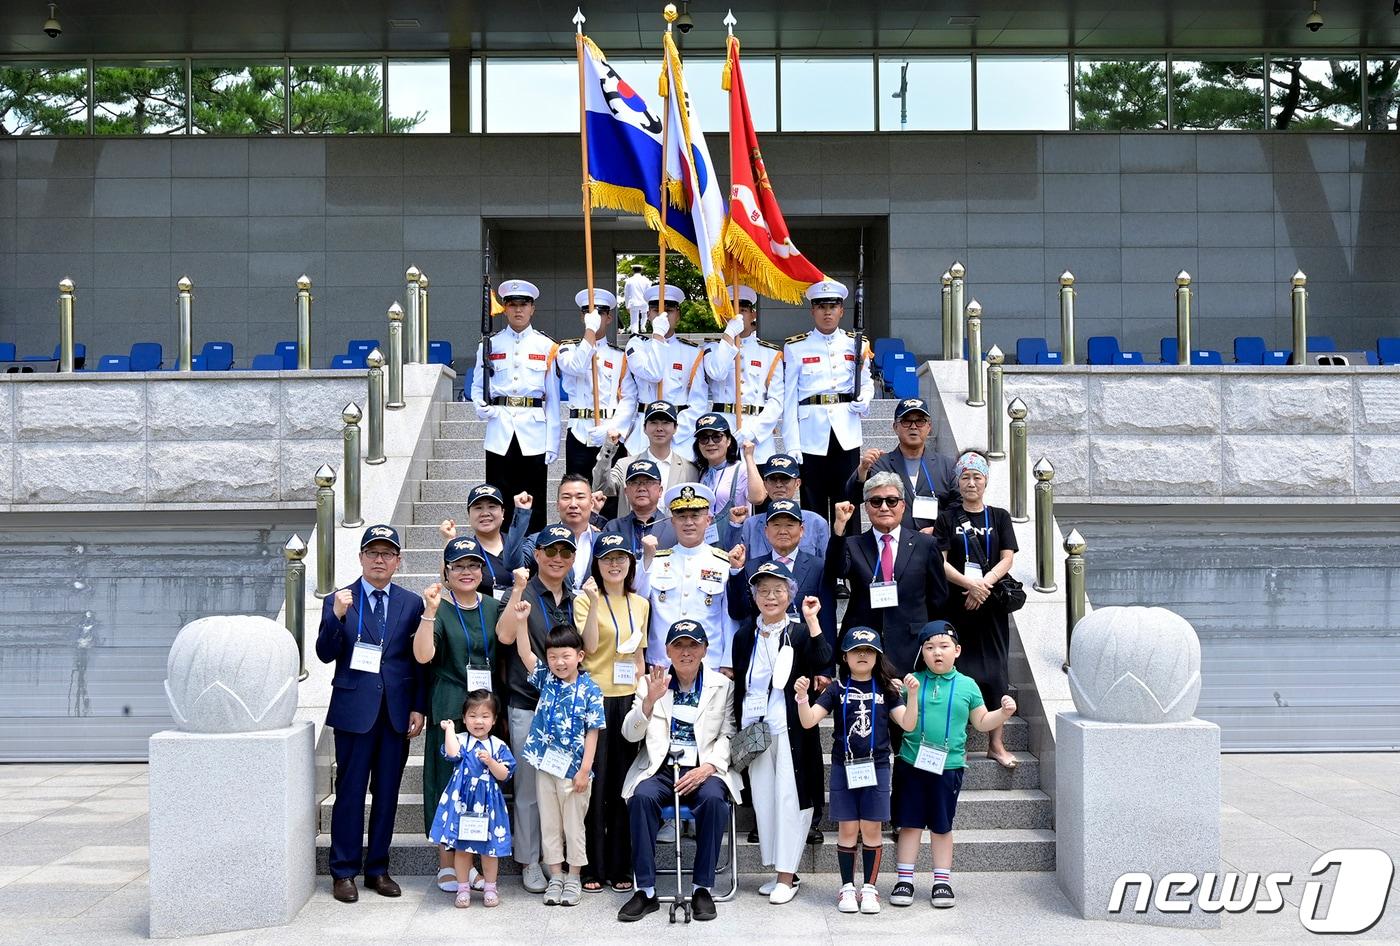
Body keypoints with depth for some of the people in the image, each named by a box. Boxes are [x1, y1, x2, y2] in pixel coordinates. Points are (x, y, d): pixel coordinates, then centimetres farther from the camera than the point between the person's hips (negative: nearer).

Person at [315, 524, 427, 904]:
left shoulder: (412, 603, 7)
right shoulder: (338, 601, 2)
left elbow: (419, 660, 7)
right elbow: (325, 654, -7)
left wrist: (418, 708, 1)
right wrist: (336, 616, -23)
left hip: (397, 712, 2)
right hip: (355, 711, -2)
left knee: (387, 793, 8)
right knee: (350, 793, 1)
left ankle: (377, 869, 19)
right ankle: (343, 871, 11)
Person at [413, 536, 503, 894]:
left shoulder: (492, 607, 11)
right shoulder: (438, 608, -4)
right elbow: (423, 655, -19)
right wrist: (430, 610, -27)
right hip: (449, 709, -4)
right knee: (447, 780, 0)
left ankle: (471, 861, 17)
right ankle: (446, 864, 9)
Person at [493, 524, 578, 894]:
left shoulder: (576, 600, 13)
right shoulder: (522, 594, -2)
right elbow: (505, 635, -19)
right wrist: (519, 590, -22)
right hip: (528, 704, -4)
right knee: (529, 787, 0)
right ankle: (529, 861, 12)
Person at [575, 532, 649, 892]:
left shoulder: (640, 604, 12)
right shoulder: (585, 600, -3)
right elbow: (590, 646, -15)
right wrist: (594, 602, -22)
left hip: (628, 700, 4)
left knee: (623, 783, 7)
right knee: (593, 781, -2)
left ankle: (620, 867, 15)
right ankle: (591, 867, 8)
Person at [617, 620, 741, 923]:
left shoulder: (722, 686, 10)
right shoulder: (650, 683, 12)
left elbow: (727, 736, 2)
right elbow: (630, 734, 4)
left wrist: (707, 767, -15)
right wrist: (650, 699, -12)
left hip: (704, 770, -1)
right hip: (660, 769, 1)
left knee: (713, 798, -33)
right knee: (642, 796, -31)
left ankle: (702, 888, -21)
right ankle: (645, 890, -24)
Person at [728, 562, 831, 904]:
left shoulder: (800, 632, -1)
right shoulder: (744, 636, 10)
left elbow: (823, 662, -20)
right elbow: (739, 686, 15)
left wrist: (811, 620, -22)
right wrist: (739, 730, 12)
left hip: (791, 729, -4)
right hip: (755, 730, 4)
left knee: (789, 798, -5)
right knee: (762, 798, 7)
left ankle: (787, 876, 1)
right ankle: (780, 871, 17)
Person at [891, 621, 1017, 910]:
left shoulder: (967, 686, 3)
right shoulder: (913, 681, -2)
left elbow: (981, 722, 12)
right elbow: (908, 725, -6)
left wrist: (1004, 713, -4)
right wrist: (912, 694, -18)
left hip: (948, 766, 1)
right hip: (911, 763, -1)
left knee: (942, 826, 11)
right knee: (909, 823, 5)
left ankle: (942, 880, 21)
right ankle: (904, 879, 14)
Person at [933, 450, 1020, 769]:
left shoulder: (999, 517, 10)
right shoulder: (948, 518, 5)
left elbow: (1007, 559, 1)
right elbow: (940, 562, -4)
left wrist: (984, 584, -15)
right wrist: (970, 583, -18)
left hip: (991, 604, 1)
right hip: (956, 605, -1)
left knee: (995, 674, 0)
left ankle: (996, 743, 6)